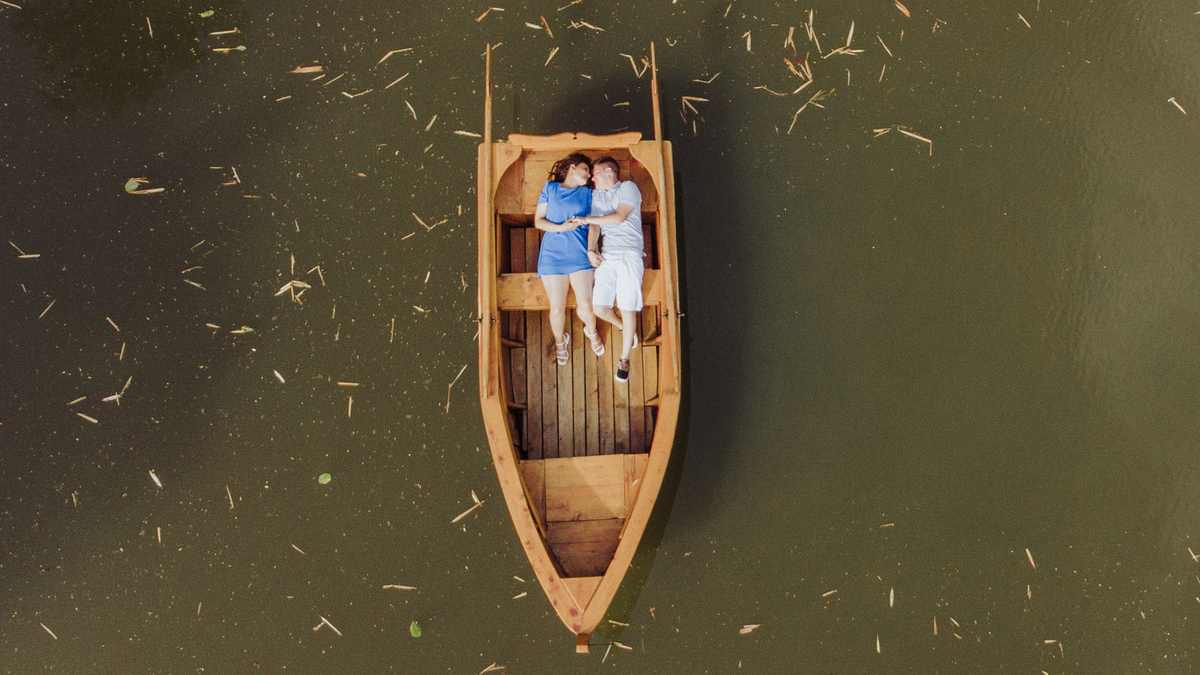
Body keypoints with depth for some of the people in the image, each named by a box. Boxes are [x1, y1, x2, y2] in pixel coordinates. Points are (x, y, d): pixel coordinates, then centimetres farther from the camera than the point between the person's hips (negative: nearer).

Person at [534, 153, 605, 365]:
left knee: (585, 305, -5)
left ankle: (591, 331, 29)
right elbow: (538, 220, 5)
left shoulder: (587, 193, 13)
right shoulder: (550, 188, 10)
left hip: (579, 254, 1)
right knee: (557, 309, -1)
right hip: (553, 254, -1)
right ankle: (560, 340, 28)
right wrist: (561, 227, -11)